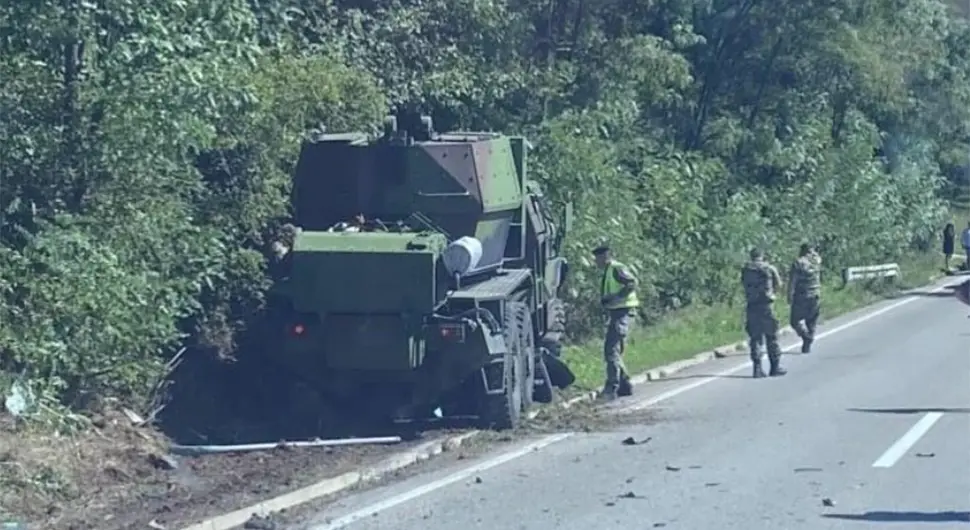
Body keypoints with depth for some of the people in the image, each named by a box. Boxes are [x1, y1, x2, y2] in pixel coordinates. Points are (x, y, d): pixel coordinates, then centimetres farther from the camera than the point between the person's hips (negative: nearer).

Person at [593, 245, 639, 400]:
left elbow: (632, 284, -21)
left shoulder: (617, 269, -11)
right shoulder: (607, 272, 19)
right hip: (615, 313, 11)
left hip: (623, 312, -11)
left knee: (612, 350, -16)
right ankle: (625, 385, 19)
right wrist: (604, 300, 9)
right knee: (609, 350, 13)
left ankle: (611, 388, -19)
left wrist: (615, 297, -23)